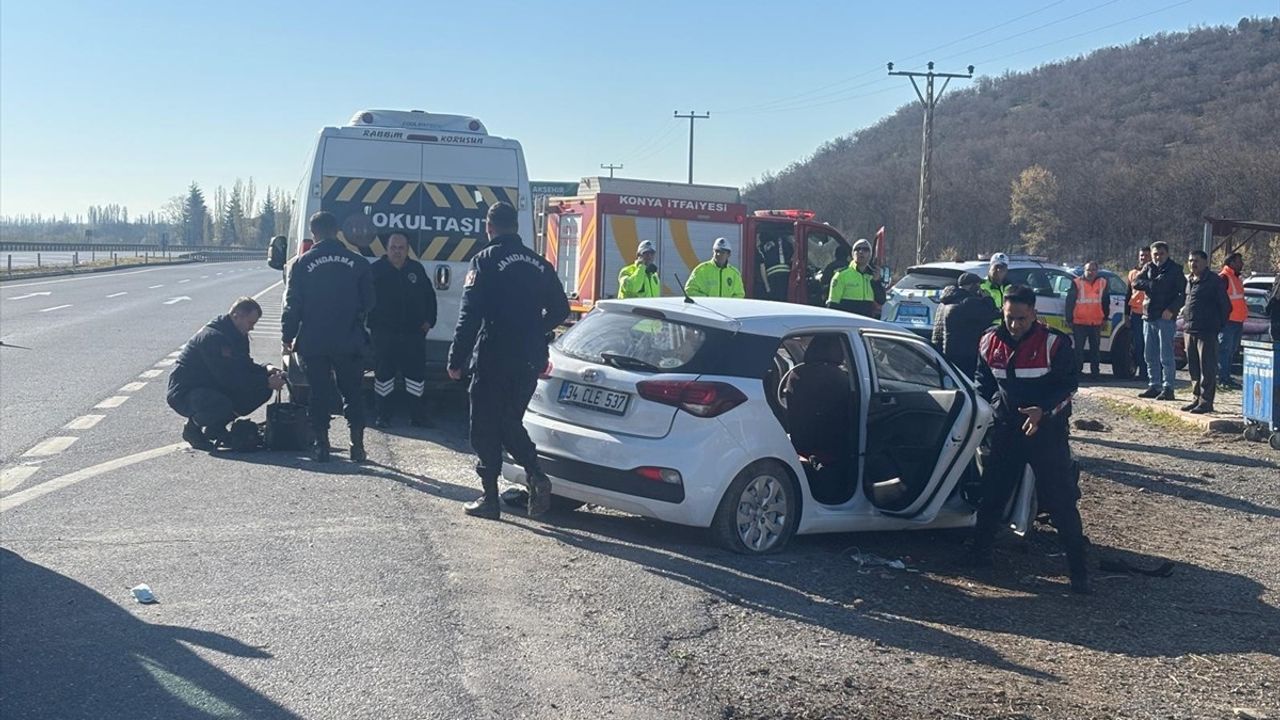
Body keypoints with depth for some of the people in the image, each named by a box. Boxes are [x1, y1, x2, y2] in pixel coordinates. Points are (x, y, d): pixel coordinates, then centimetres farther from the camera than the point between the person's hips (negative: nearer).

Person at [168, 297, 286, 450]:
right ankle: (193, 427, -6)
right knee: (222, 405, -40)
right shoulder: (212, 337, -25)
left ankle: (215, 427, 7)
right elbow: (231, 378, -29)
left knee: (262, 391, -4)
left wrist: (266, 370, -9)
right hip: (184, 394, -10)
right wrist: (266, 382, -27)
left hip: (213, 388, 10)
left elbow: (245, 366, 12)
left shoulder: (237, 335, 6)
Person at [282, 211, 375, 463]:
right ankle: (357, 444, 8)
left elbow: (292, 304, -3)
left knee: (319, 394, 9)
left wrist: (288, 336, 7)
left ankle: (322, 445, 10)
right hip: (349, 343, 1)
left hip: (313, 343, -1)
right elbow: (368, 302, 4)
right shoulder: (357, 262, -1)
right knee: (352, 393, 11)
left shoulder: (303, 263, -4)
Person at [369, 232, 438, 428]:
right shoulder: (376, 270, -1)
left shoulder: (417, 269, 8)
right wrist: (372, 324, -4)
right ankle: (382, 415, 13)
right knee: (383, 375, 3)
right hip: (384, 334, -2)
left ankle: (418, 416, 14)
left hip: (414, 333, 2)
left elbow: (430, 296, 17)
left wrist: (429, 320, 9)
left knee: (417, 375, 5)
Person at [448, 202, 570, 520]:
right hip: (529, 360, 5)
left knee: (486, 428, 5)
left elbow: (469, 314, -14)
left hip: (493, 359, -5)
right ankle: (536, 475, -1)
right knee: (510, 422, 19)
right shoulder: (539, 264, 8)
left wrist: (456, 359, -10)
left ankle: (490, 499, 7)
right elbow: (560, 309, 14)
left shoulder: (486, 261, -9)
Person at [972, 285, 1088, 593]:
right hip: (1006, 429, 4)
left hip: (1047, 430, -4)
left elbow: (1068, 386, -9)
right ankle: (980, 550, 28)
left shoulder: (1054, 343, -14)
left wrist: (1043, 411, -23)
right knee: (992, 493, 11)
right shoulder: (990, 342, 0)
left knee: (1061, 501, -5)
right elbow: (983, 382, 15)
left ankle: (1078, 569, 3)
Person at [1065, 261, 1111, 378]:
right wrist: (1069, 319, -2)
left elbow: (1106, 302, 15)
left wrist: (1105, 318, 14)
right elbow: (1069, 302, -1)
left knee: (1095, 349, 8)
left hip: (1096, 323, 3)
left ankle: (1094, 372, 14)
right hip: (1079, 323, -3)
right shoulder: (1077, 283, -3)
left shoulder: (1103, 283, 7)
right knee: (1078, 349, 0)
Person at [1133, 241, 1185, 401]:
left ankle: (1168, 388, -5)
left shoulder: (1175, 270, -2)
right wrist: (1153, 284, -12)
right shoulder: (1149, 268, 14)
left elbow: (1183, 293, -7)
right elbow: (1136, 282, 1)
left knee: (1166, 356, -8)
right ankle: (1154, 385, 17)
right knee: (1151, 356, 10)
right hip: (1149, 316, 6)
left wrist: (1172, 309, -17)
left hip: (1166, 317, -6)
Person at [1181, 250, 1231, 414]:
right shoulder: (1189, 280, 15)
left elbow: (1225, 306, -6)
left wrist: (1218, 325, -6)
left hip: (1207, 332, -8)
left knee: (1207, 368, -6)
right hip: (1189, 331, 8)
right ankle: (1196, 398, 21)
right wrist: (1186, 322, 15)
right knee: (1193, 368, 12)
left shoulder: (1214, 281, -7)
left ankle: (1206, 401, -4)